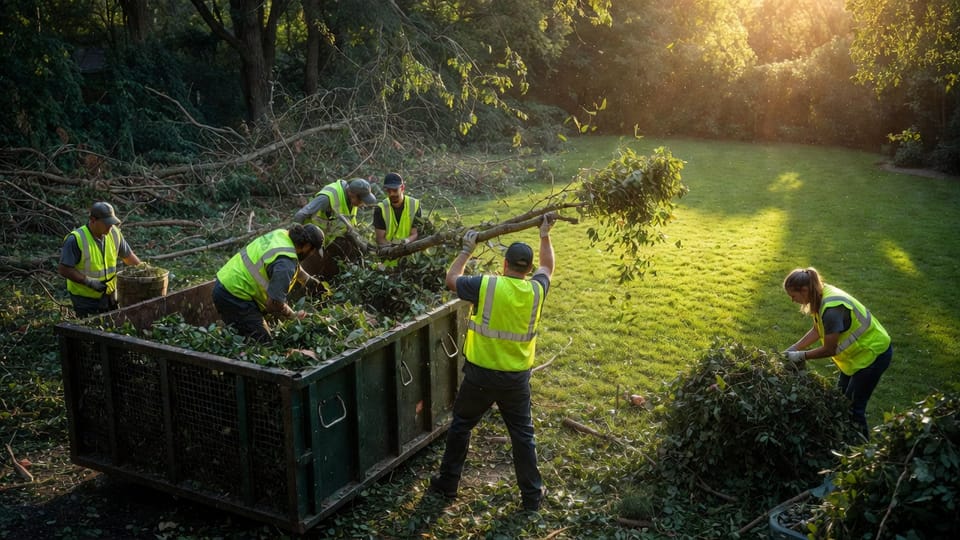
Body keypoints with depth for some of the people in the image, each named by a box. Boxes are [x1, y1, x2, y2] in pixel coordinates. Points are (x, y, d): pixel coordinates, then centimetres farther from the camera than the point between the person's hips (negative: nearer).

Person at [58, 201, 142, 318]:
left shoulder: (114, 233, -3)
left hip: (109, 294, 5)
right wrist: (89, 282, -24)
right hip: (85, 298, -5)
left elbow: (128, 255, 12)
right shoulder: (76, 239, -20)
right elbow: (63, 269, -19)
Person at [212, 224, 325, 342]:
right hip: (233, 296, -10)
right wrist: (294, 315, -6)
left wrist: (310, 280, 30)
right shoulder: (286, 263, -24)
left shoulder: (282, 234, 3)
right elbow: (274, 303, -23)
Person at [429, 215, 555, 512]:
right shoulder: (536, 290, -7)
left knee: (460, 425, 18)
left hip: (481, 375, -2)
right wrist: (545, 235, 28)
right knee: (523, 434, 14)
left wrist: (466, 250, 13)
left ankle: (448, 483, 29)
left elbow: (451, 280, 1)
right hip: (517, 377, 2)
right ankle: (532, 495, 22)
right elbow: (547, 267, 16)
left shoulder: (486, 285, -17)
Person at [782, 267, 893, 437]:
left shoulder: (831, 309, -35)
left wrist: (801, 356, -15)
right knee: (842, 397, 19)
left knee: (853, 406, 1)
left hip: (874, 353, -9)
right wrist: (794, 348, -4)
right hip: (859, 350, 9)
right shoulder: (822, 294, -8)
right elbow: (817, 330, 4)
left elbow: (829, 350, -26)